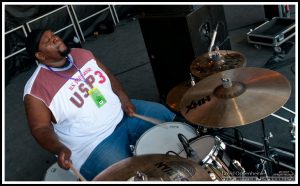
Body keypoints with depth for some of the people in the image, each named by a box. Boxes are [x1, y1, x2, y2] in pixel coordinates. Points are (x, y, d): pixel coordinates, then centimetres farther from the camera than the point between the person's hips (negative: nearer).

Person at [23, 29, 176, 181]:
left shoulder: (82, 54, 0)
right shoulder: (36, 90, -18)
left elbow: (108, 76, 9)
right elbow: (40, 128, -14)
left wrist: (123, 97, -7)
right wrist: (60, 149, -31)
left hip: (123, 113, 6)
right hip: (93, 142, -6)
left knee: (169, 119, 8)